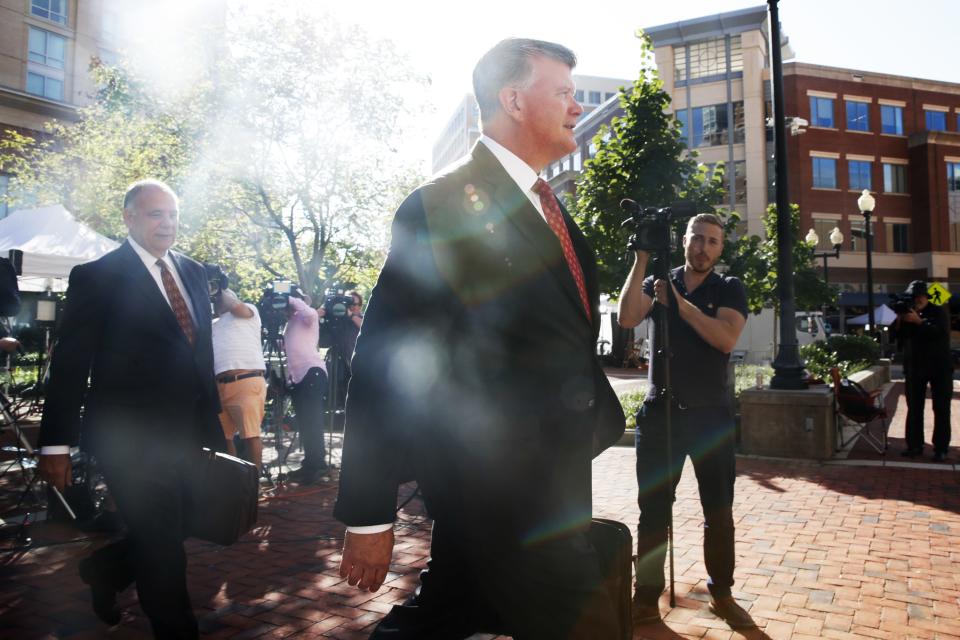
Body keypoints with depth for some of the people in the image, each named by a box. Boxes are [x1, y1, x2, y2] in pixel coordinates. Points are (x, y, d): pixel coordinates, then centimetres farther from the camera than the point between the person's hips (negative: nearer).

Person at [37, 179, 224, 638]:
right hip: (130, 440, -6)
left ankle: (101, 571, 46)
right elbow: (70, 363, -8)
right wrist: (57, 443, -9)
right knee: (163, 551, 3)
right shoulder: (96, 277, -7)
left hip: (182, 436, 6)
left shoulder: (193, 273, 10)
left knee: (167, 536, 17)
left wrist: (212, 423, 13)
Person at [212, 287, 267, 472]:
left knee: (250, 434, -11)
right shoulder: (212, 324, 30)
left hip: (247, 381, -6)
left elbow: (236, 307, -4)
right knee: (222, 436, 5)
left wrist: (222, 290, 13)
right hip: (218, 384, 6)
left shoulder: (249, 311, 17)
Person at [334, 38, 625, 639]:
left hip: (554, 479, 8)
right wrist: (368, 515, -14)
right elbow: (386, 362, -16)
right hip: (500, 487, -8)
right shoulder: (441, 206, -14)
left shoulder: (554, 211, 13)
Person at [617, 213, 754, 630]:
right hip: (659, 411, 0)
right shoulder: (657, 282, 6)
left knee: (719, 512, 10)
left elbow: (726, 338, -15)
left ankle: (721, 593, 26)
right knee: (652, 511, 4)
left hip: (711, 415, 0)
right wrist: (641, 259, -15)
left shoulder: (730, 289, 3)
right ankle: (646, 599, 15)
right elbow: (627, 318, -14)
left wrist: (678, 302, -19)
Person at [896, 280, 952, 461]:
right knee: (914, 409, 4)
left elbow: (941, 333, -20)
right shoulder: (907, 314, 7)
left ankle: (941, 448, 5)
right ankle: (914, 445, 10)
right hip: (914, 367, 3)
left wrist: (919, 321, -26)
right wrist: (899, 322, -14)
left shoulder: (938, 312, -3)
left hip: (939, 367, -3)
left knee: (941, 409, 1)